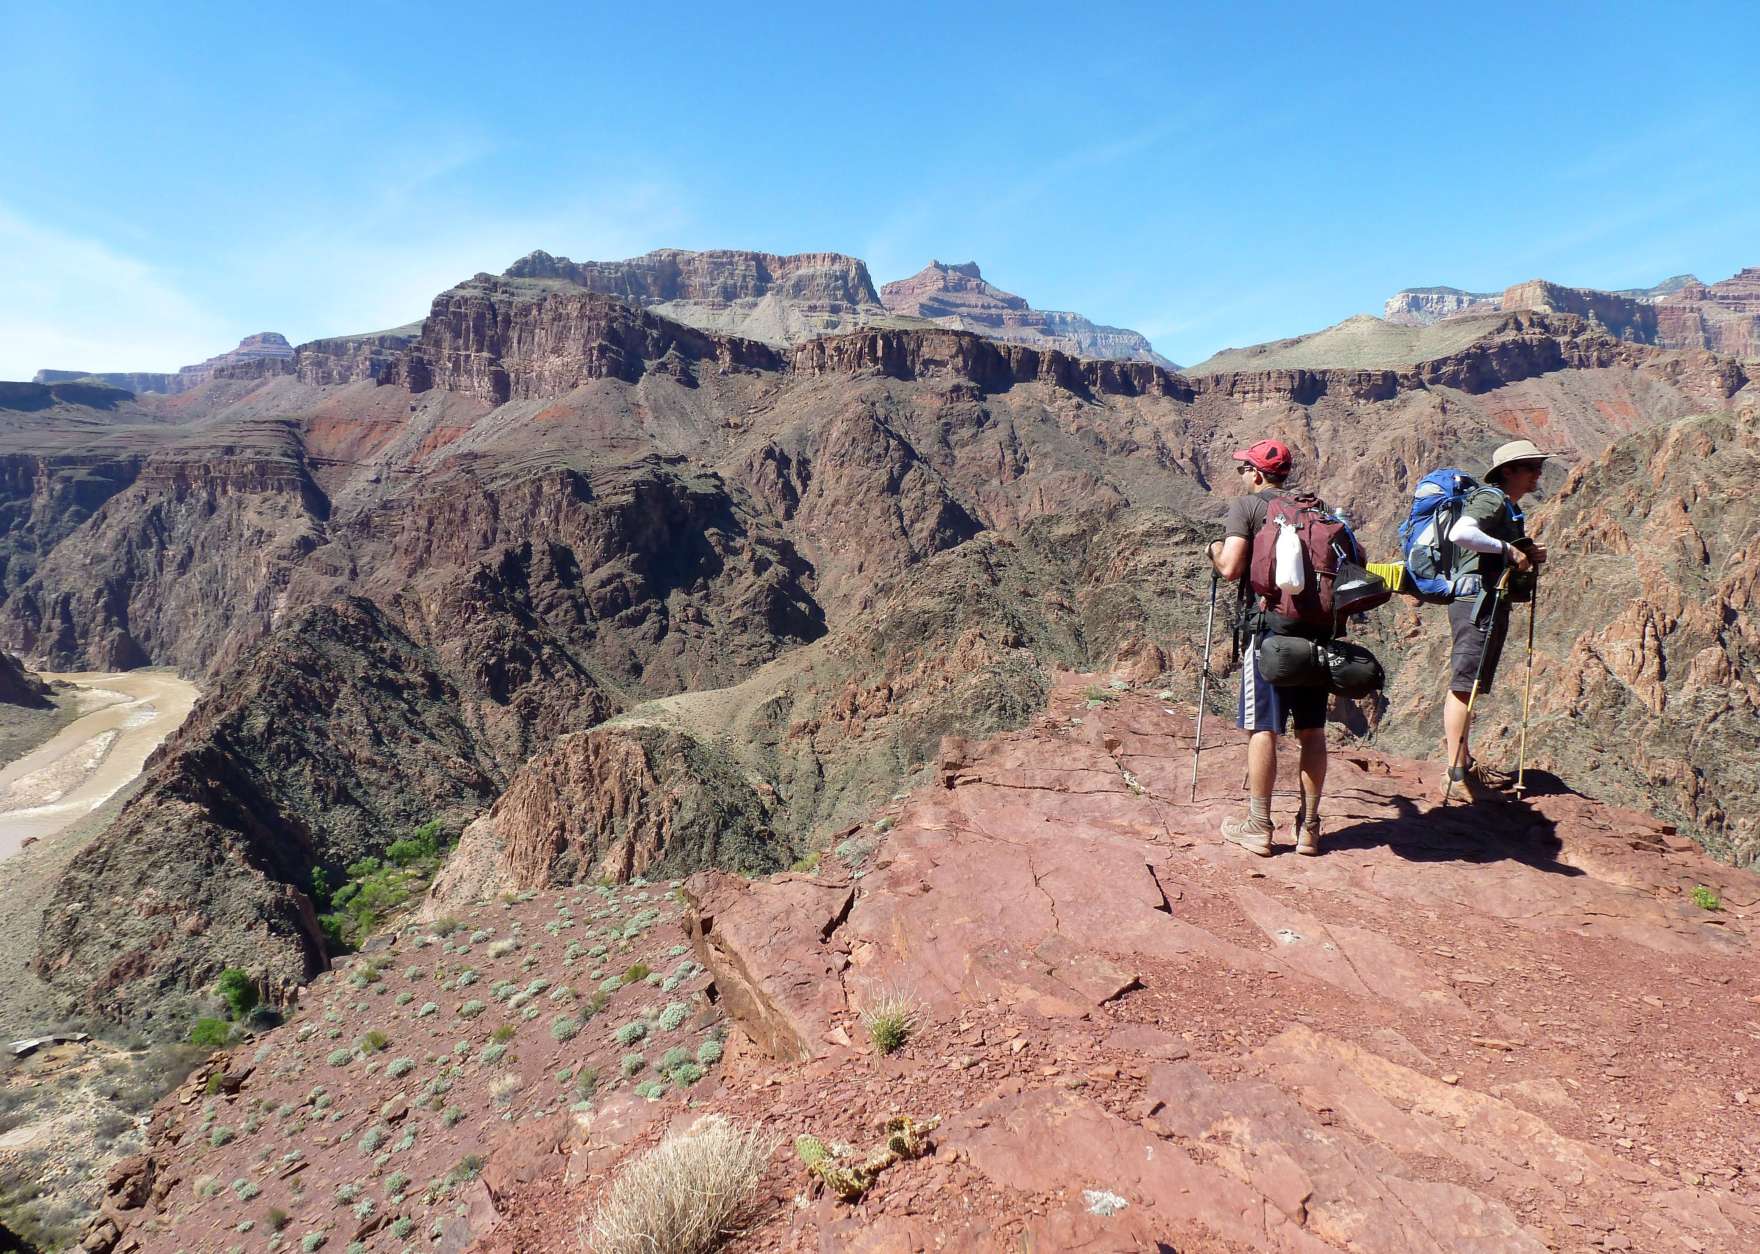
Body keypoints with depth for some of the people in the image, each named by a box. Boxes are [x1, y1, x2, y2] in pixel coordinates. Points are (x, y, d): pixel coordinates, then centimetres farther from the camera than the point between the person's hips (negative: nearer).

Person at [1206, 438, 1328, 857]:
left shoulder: (1246, 505, -2)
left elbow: (1231, 568, -13)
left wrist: (1215, 551, 8)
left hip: (1271, 627, -5)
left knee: (1262, 729, 1)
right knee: (1312, 731, 10)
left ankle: (1258, 828, 7)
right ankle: (1309, 827, 18)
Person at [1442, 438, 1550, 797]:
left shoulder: (1511, 509, 22)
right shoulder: (1491, 499, -9)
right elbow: (1460, 533, -30)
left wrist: (1529, 556, 11)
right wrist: (1506, 549, -22)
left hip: (1494, 603, 11)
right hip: (1476, 598, -11)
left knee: (1471, 683, 15)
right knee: (1465, 683, -11)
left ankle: (1464, 760, 23)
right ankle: (1457, 771, -11)